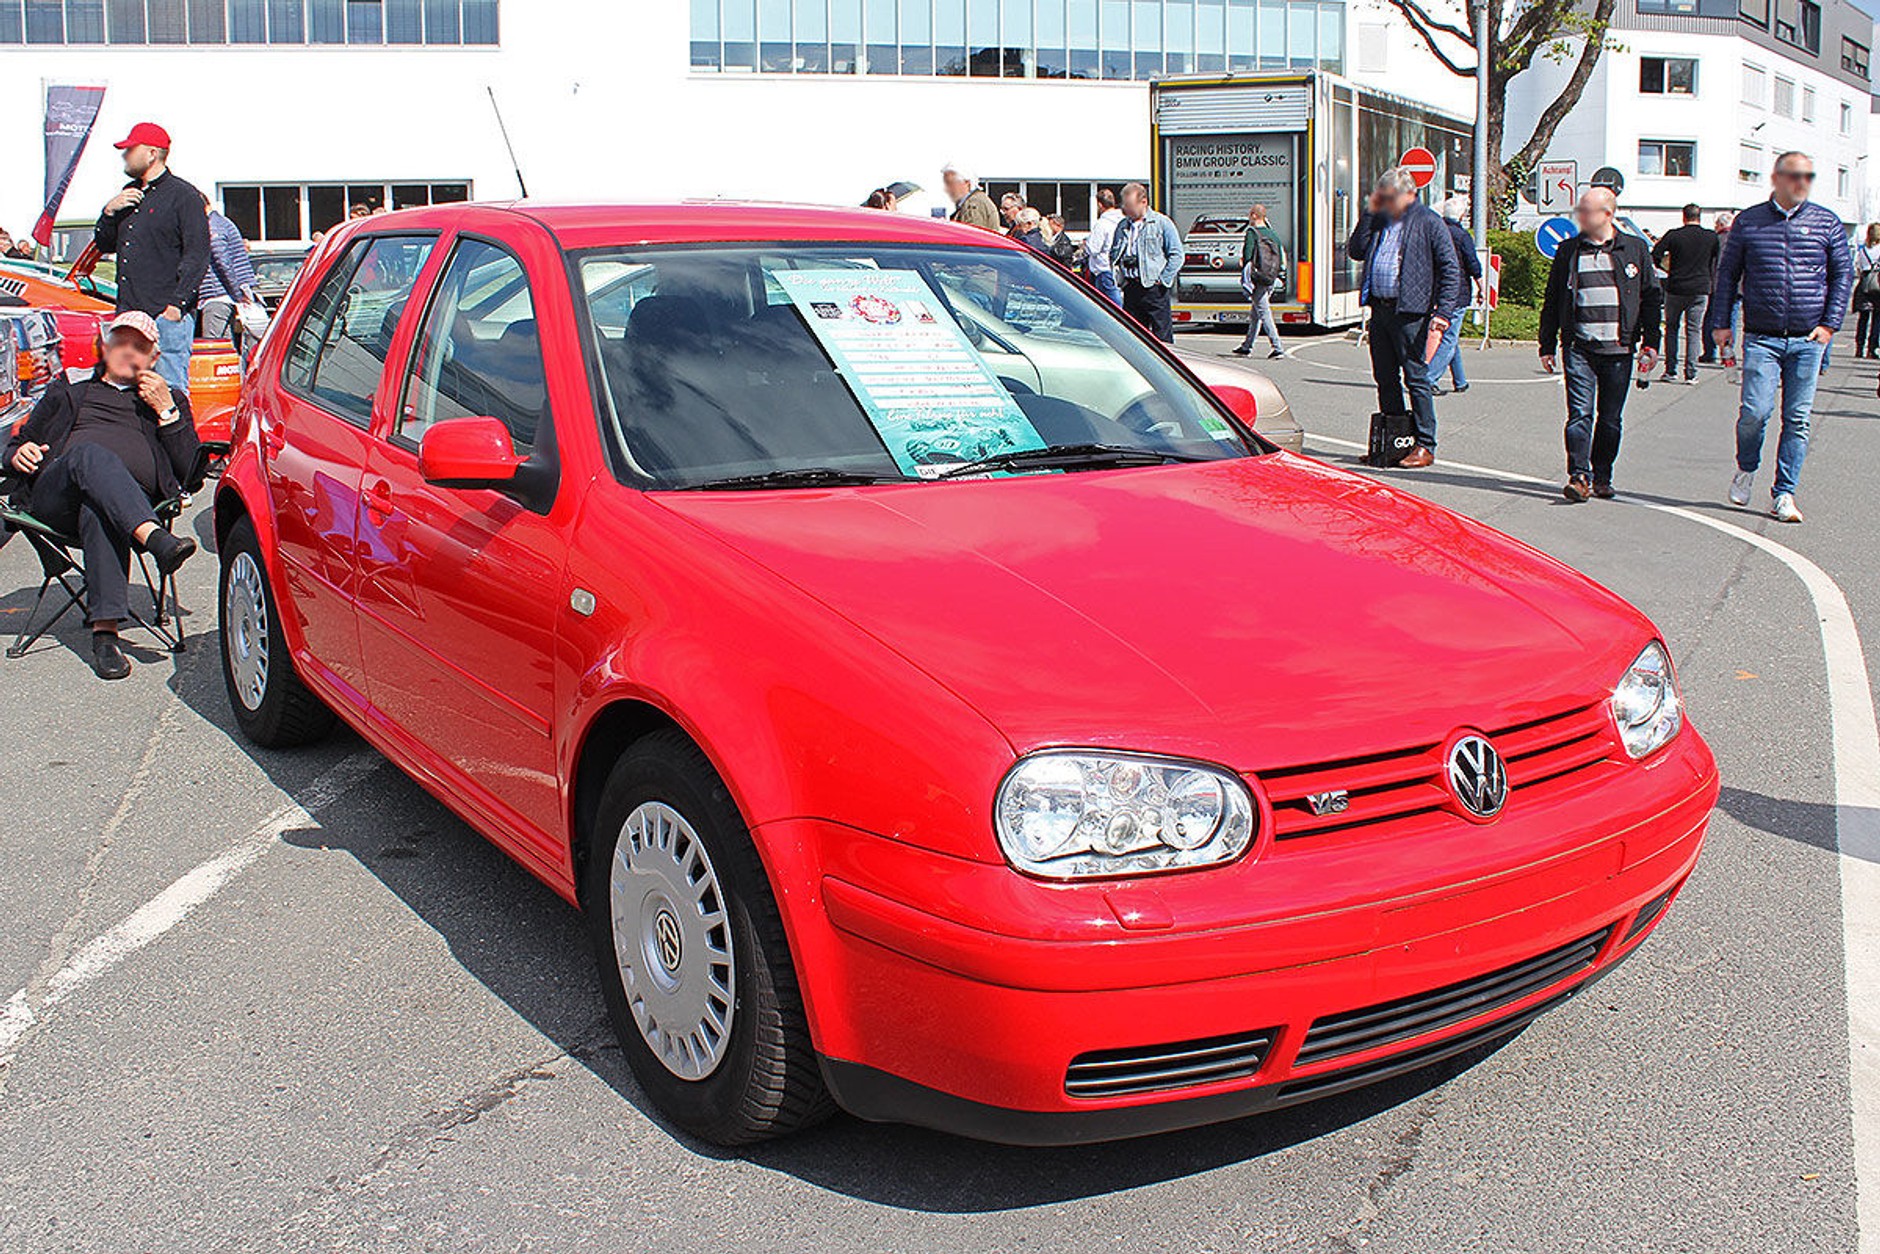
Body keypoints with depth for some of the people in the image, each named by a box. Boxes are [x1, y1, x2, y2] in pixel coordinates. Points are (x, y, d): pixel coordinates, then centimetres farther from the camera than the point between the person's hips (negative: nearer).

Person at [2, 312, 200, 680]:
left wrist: (166, 410, 8)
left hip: (133, 495, -1)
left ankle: (105, 631, -54)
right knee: (90, 454, -37)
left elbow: (188, 469, 16)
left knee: (98, 509, -41)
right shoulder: (70, 388, 34)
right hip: (54, 495, 1)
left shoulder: (169, 399, 31)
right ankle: (154, 539, -62)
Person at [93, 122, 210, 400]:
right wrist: (109, 211, 6)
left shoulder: (183, 196, -2)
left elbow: (197, 256, -9)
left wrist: (177, 304, -15)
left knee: (170, 393, -9)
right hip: (129, 314, 7)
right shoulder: (129, 194, 22)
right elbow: (104, 246, 26)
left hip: (168, 317, -7)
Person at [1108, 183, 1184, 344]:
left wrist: (1162, 280, -8)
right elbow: (1113, 254, 24)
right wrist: (1118, 278, 9)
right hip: (1130, 288, 5)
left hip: (1153, 288, -5)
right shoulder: (1122, 226, 15)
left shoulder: (1162, 223, 0)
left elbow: (1176, 255, -3)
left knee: (1162, 337, -6)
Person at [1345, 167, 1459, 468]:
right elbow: (1356, 251, 12)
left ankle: (1425, 446, 1)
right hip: (1379, 308, 7)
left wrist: (1441, 314, -14)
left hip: (1410, 312, -7)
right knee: (1385, 379, 11)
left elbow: (1451, 270, -6)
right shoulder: (1380, 220, 15)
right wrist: (1369, 213, 4)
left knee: (1416, 380, -4)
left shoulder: (1428, 222, -4)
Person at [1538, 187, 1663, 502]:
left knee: (1611, 419, 6)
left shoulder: (1636, 249, 6)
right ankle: (1579, 475, -8)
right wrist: (1547, 345, 10)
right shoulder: (1568, 251, 9)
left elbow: (1652, 298, 9)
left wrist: (1651, 343, 3)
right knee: (1580, 413, -9)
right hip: (1579, 347, 0)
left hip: (1619, 349, 0)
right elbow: (1552, 301, 13)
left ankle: (1601, 476, 16)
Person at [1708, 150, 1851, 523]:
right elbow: (1728, 272, 10)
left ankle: (1784, 493, 9)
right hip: (1761, 337, -1)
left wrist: (1830, 324, 1)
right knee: (1755, 411, -12)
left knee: (1797, 419, 1)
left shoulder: (1826, 222, 7)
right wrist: (1721, 321, 3)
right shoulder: (1749, 221, 4)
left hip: (1808, 339, 2)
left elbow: (1843, 273, 11)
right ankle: (1746, 468, 17)